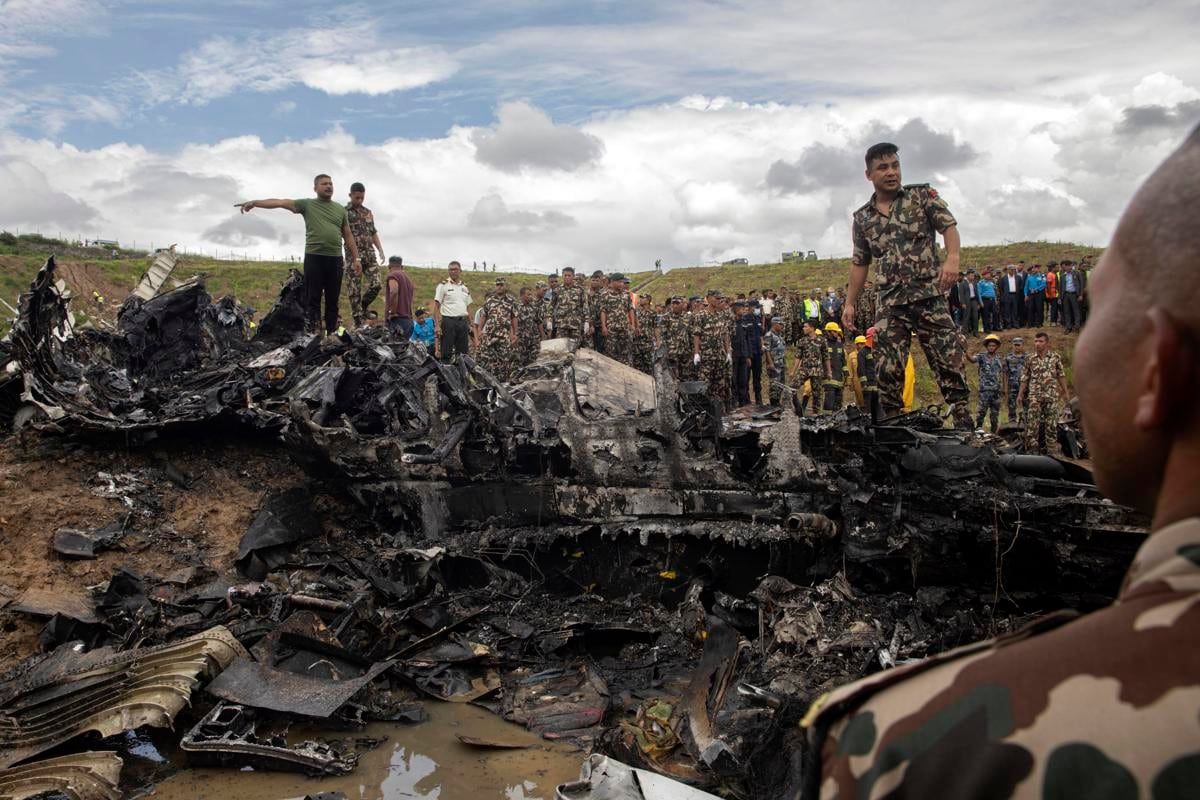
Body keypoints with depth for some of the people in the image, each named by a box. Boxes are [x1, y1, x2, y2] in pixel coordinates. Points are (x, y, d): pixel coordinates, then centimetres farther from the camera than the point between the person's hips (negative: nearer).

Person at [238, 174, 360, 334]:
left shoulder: (340, 209, 15)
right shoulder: (307, 204, 6)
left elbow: (348, 236, 17)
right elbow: (279, 202, -5)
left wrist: (355, 258, 10)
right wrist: (254, 202, -17)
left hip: (335, 259, 3)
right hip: (314, 257, -3)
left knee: (333, 300, 6)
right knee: (313, 299, -1)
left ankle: (332, 334, 12)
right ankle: (313, 335, 1)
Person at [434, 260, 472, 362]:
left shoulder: (465, 288, 17)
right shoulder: (443, 285, 0)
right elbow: (436, 306, -5)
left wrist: (469, 325, 13)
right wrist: (437, 325, -14)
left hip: (463, 322, 5)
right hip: (448, 321, -5)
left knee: (463, 353, 7)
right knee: (446, 353, -5)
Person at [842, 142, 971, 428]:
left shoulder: (922, 195, 6)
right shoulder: (862, 218, 13)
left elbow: (949, 226, -4)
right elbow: (859, 263, 19)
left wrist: (952, 258, -23)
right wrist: (850, 303, 15)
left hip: (929, 296, -2)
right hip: (891, 305, 3)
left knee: (949, 360, -7)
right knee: (887, 370, -1)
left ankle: (964, 423, -1)